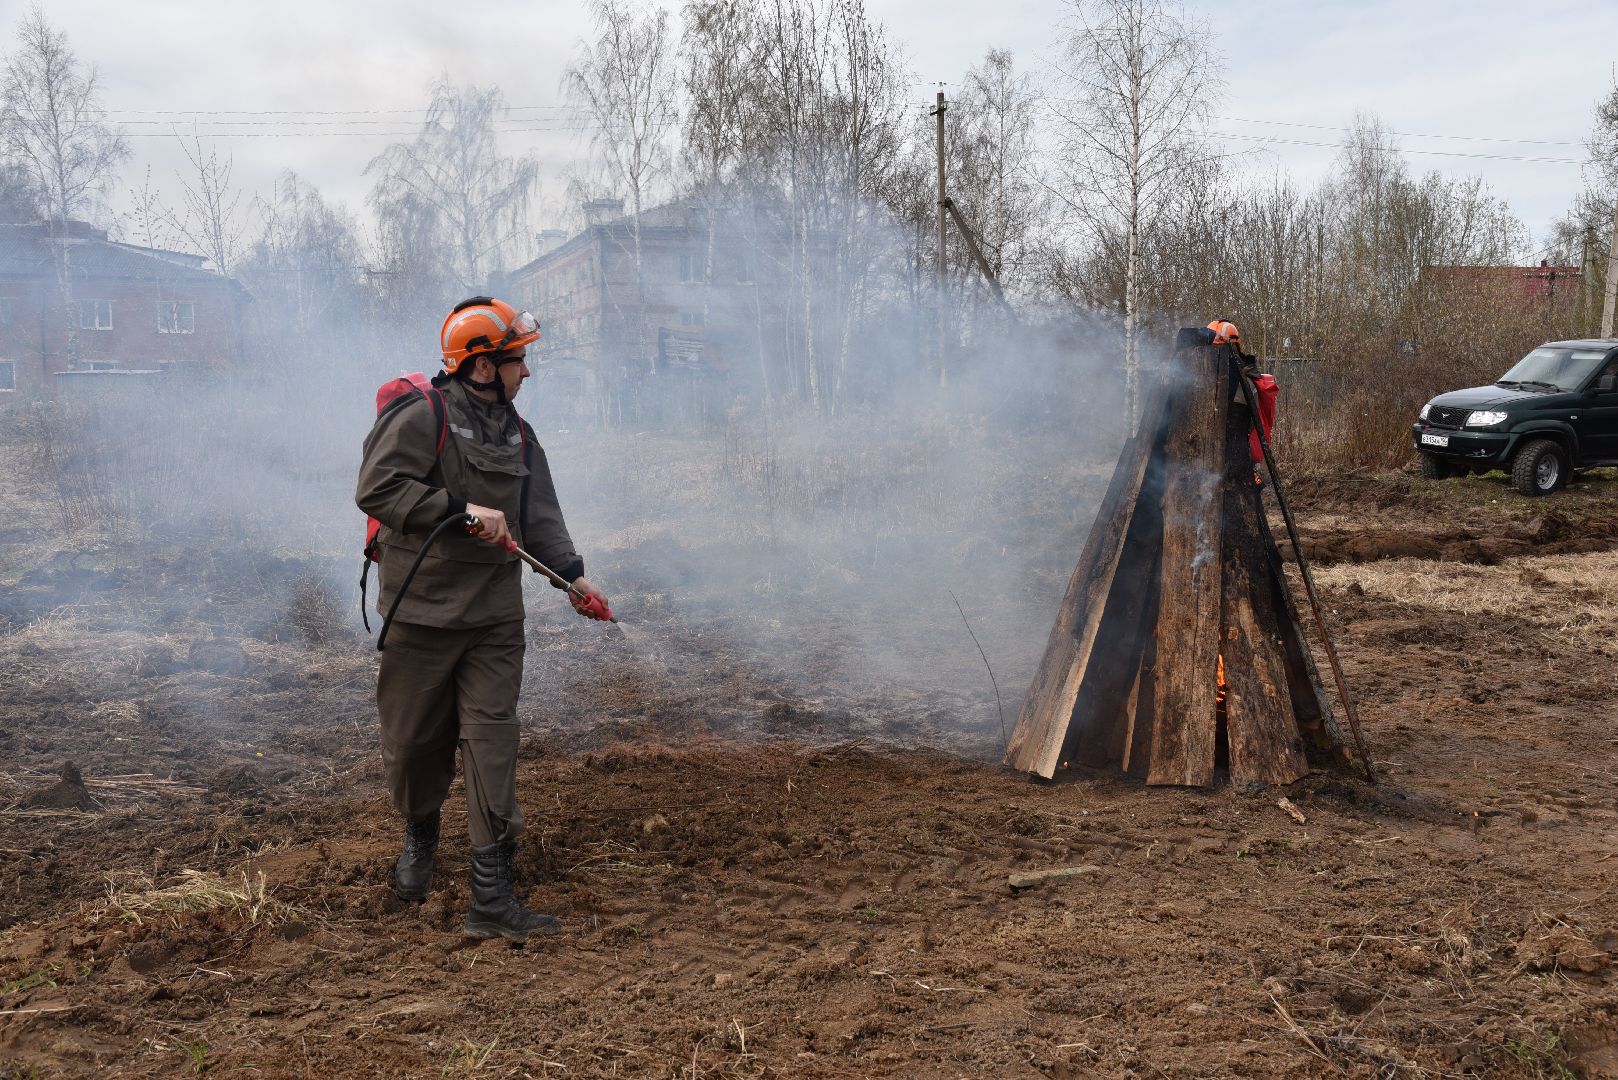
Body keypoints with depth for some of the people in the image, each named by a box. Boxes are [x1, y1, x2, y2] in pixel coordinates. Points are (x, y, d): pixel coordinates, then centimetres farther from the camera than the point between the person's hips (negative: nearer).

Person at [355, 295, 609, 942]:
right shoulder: (421, 417, -10)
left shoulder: (517, 434, 13)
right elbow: (377, 490, -18)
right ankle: (420, 835, 41)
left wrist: (571, 574, -1)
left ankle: (492, 898, -3)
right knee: (417, 741, 8)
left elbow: (539, 514, 13)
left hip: (494, 616, 5)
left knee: (492, 742, -4)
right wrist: (462, 510, -22)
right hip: (422, 611, -4)